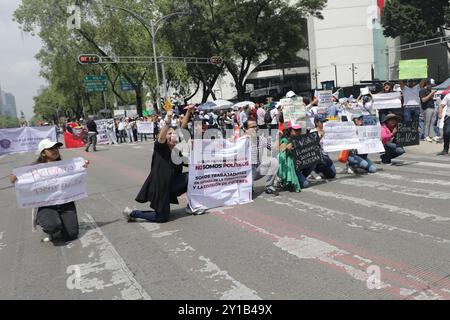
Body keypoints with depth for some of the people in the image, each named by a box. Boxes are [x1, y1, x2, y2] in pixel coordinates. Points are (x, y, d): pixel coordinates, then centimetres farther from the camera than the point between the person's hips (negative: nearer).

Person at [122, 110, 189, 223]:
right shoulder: (160, 147, -14)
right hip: (158, 186, -7)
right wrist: (167, 122, -54)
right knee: (162, 217, -2)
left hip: (169, 185, 7)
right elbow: (161, 137, -34)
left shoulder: (176, 151, 6)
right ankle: (132, 213, 15)